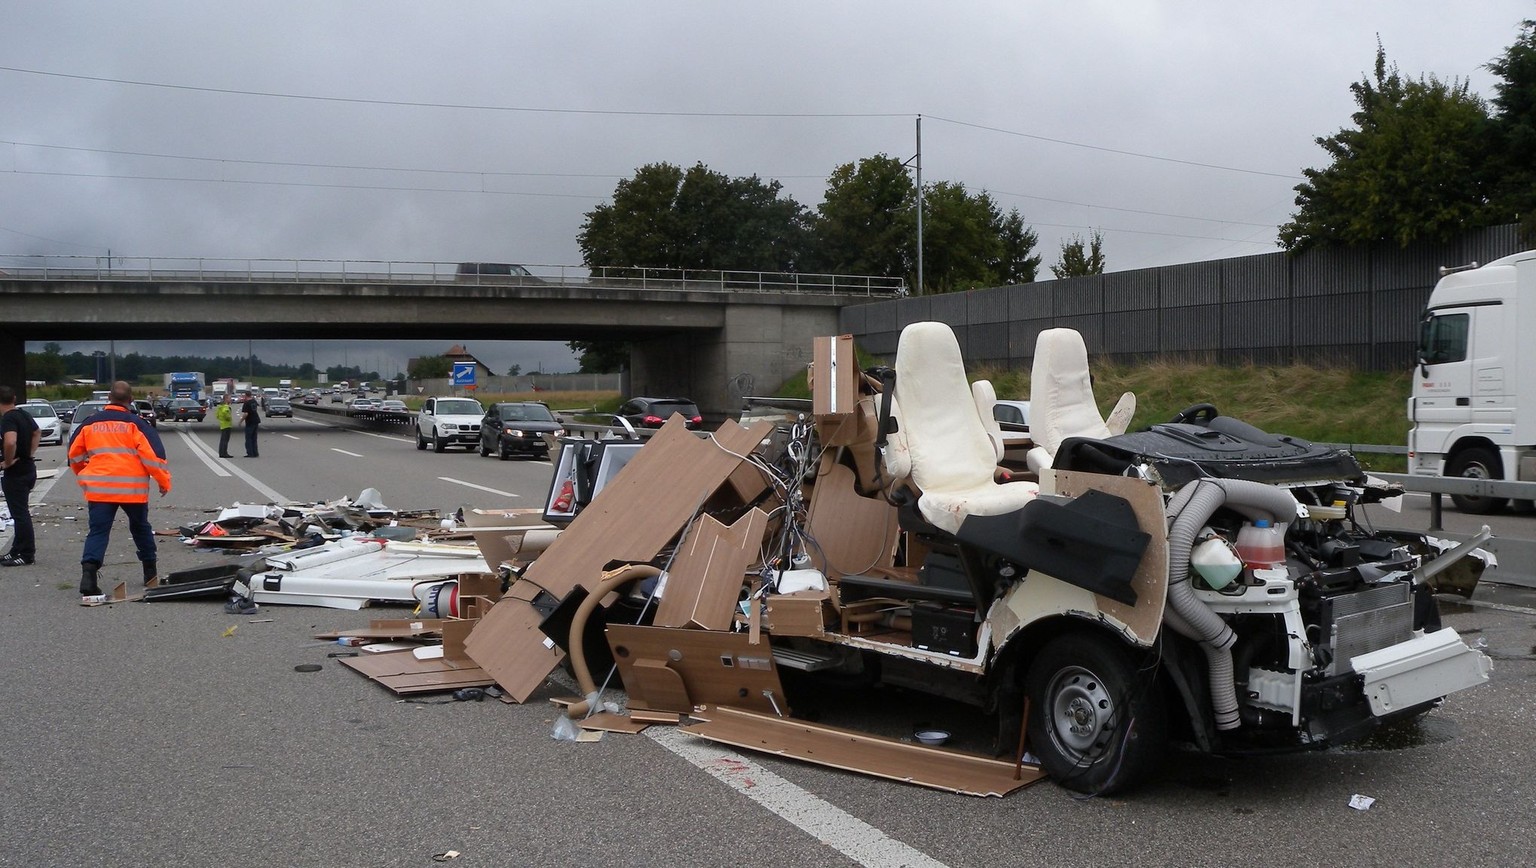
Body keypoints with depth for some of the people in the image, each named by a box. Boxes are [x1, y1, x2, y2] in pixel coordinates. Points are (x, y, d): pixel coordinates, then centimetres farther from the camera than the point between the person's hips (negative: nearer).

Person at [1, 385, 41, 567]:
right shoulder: (24, 415, 9)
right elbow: (37, 432, 29)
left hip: (15, 473, -9)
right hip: (28, 469, 9)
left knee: (20, 514, -3)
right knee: (20, 513, 16)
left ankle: (27, 555, 0)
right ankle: (17, 551, 24)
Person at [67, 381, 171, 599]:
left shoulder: (89, 424, 7)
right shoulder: (136, 424, -4)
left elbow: (75, 454, 18)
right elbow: (154, 454, -8)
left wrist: (83, 475, 35)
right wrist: (164, 481, 2)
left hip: (99, 488, 1)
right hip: (133, 488, -1)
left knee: (98, 531, 0)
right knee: (141, 528, 18)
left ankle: (88, 574, -19)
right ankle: (150, 572, 26)